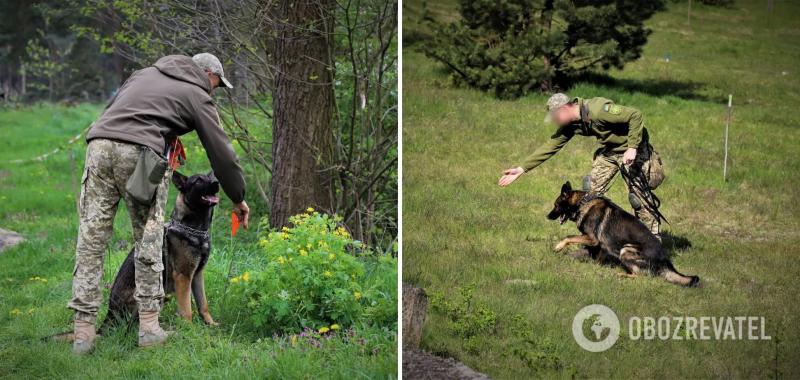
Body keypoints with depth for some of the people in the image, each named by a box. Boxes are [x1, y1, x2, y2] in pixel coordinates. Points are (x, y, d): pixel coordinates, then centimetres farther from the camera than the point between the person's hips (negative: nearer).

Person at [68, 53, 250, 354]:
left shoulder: (146, 73, 30)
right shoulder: (197, 95, 14)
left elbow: (110, 107, 29)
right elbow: (221, 152, 15)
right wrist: (238, 199, 25)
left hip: (99, 145, 5)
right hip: (140, 155, -4)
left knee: (91, 239, 3)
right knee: (148, 239, 8)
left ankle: (83, 331, 1)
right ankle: (149, 326, 7)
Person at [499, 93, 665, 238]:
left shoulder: (598, 110, -31)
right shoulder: (571, 124, -6)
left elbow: (635, 116, -29)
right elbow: (550, 146, 0)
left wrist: (632, 148, -30)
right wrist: (522, 169, -3)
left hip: (632, 148, -8)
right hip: (607, 149, 8)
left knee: (637, 195, -12)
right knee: (592, 192, 2)